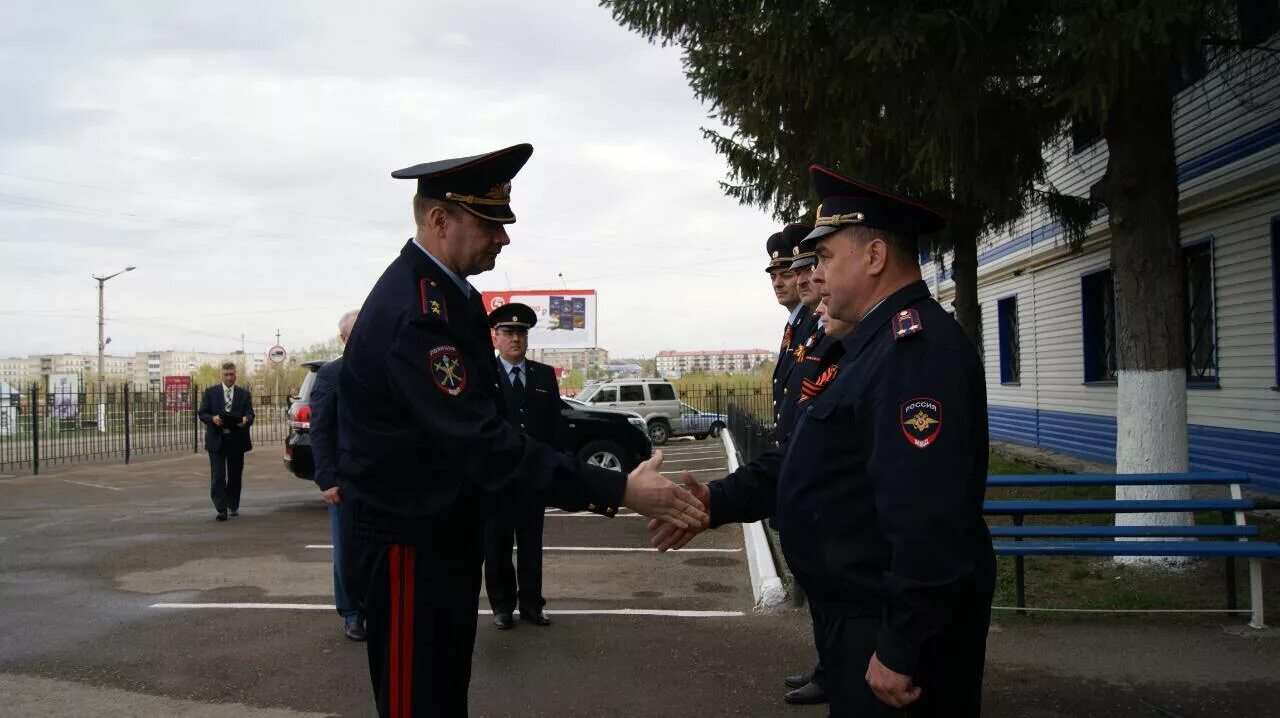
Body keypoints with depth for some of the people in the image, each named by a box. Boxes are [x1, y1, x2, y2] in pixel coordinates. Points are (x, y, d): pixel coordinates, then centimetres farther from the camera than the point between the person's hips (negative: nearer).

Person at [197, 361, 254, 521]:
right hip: (217, 440, -1)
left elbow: (250, 415, 2)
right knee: (218, 476, -7)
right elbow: (202, 414, 3)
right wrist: (213, 419, -18)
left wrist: (246, 420, -22)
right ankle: (221, 509, -8)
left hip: (237, 440, 2)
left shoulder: (244, 394, 9)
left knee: (235, 475, 9)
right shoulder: (210, 392, 6)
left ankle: (233, 505, 26)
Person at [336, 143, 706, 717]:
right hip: (408, 544, -10)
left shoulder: (446, 291, 6)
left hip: (445, 531, 10)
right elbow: (485, 443, -30)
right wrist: (618, 491, -31)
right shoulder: (414, 313, -26)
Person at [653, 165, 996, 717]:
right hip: (858, 613, 10)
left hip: (903, 626, -10)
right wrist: (720, 500, 2)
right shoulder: (875, 343, 13)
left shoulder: (918, 347, -22)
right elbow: (809, 460, 13)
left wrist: (900, 650, -26)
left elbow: (928, 517, -28)